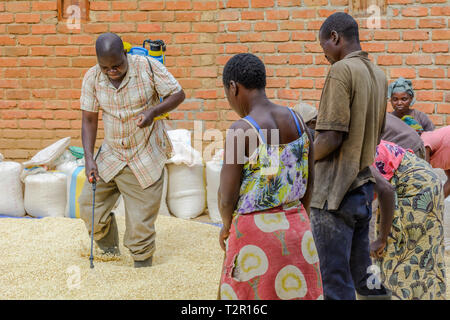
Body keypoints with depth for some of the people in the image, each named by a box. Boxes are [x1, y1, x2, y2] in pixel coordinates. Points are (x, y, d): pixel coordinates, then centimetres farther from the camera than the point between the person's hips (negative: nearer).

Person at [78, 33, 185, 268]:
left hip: (146, 158, -4)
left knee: (140, 224, 0)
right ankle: (110, 253, 32)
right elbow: (89, 120, -1)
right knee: (89, 206, 5)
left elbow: (178, 94, -9)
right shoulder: (92, 78, -7)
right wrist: (89, 159, -10)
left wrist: (153, 111, -27)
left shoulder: (148, 67, -15)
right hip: (111, 155, 4)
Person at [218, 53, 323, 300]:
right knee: (297, 293, 16)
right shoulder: (296, 120, 0)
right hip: (295, 229, 6)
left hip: (255, 232, -6)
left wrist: (227, 227, 5)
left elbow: (227, 197, -15)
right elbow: (309, 180, 8)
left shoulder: (241, 131, -18)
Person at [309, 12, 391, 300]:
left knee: (337, 285, 0)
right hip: (364, 187, 8)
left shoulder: (342, 70, -14)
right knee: (363, 275, 18)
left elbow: (331, 138, -20)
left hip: (335, 193, -8)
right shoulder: (378, 75, 11)